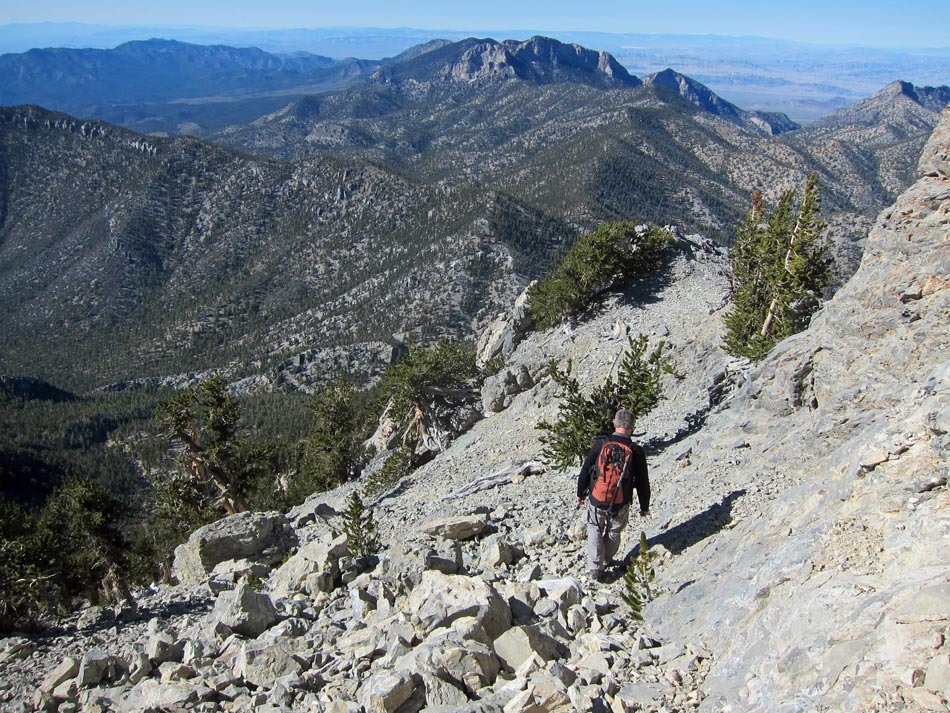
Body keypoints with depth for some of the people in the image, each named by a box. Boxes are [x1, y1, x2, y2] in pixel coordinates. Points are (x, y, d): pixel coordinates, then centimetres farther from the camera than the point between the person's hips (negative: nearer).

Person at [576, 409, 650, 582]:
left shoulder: (600, 444, -12)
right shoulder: (636, 452, -12)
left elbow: (585, 471, -3)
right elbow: (643, 483, -3)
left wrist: (581, 494, 13)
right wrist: (644, 507, 13)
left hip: (596, 501, 0)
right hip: (621, 505, 0)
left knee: (595, 529, 22)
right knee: (614, 532, 26)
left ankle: (595, 568, 16)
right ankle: (606, 560, 46)